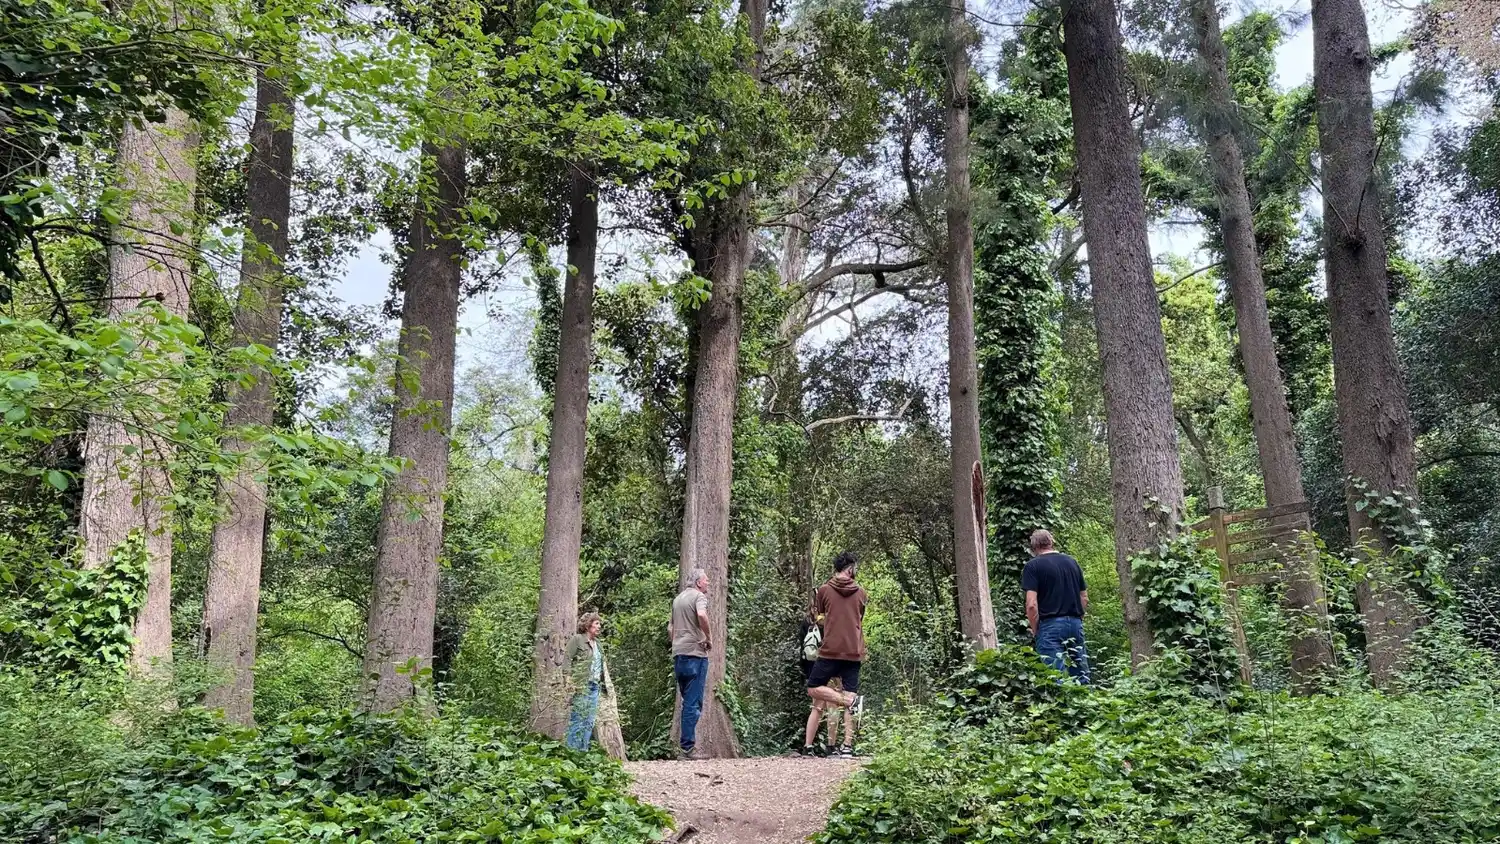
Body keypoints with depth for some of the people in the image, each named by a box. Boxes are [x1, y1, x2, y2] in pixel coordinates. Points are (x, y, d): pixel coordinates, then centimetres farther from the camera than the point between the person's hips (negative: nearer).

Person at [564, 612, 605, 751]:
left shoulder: (597, 643, 18)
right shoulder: (577, 639, -3)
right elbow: (567, 659, -10)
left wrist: (603, 680, 13)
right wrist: (569, 680, -19)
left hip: (595, 687, 8)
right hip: (581, 686, -8)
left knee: (589, 722, 8)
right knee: (577, 721, -5)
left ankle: (584, 751, 13)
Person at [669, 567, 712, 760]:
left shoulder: (678, 598, 19)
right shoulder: (699, 596, -6)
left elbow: (670, 628, 26)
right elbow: (701, 615, -28)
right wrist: (709, 636, -15)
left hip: (678, 655, 8)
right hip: (695, 653, -8)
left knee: (688, 701, 15)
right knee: (693, 703, -5)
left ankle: (687, 745, 17)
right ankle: (688, 748, -5)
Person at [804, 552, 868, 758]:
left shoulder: (824, 590, 1)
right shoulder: (861, 593, 8)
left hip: (830, 650, -3)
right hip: (854, 653, 3)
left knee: (814, 689, 6)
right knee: (849, 695, 4)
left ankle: (851, 701, -16)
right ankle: (848, 746, -3)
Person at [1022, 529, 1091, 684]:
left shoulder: (1033, 566, -4)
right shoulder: (1072, 562, 13)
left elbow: (1031, 604, -12)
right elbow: (1084, 599, 14)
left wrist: (1035, 630, -1)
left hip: (1050, 625, -5)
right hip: (1076, 624, 5)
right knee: (1082, 676, 12)